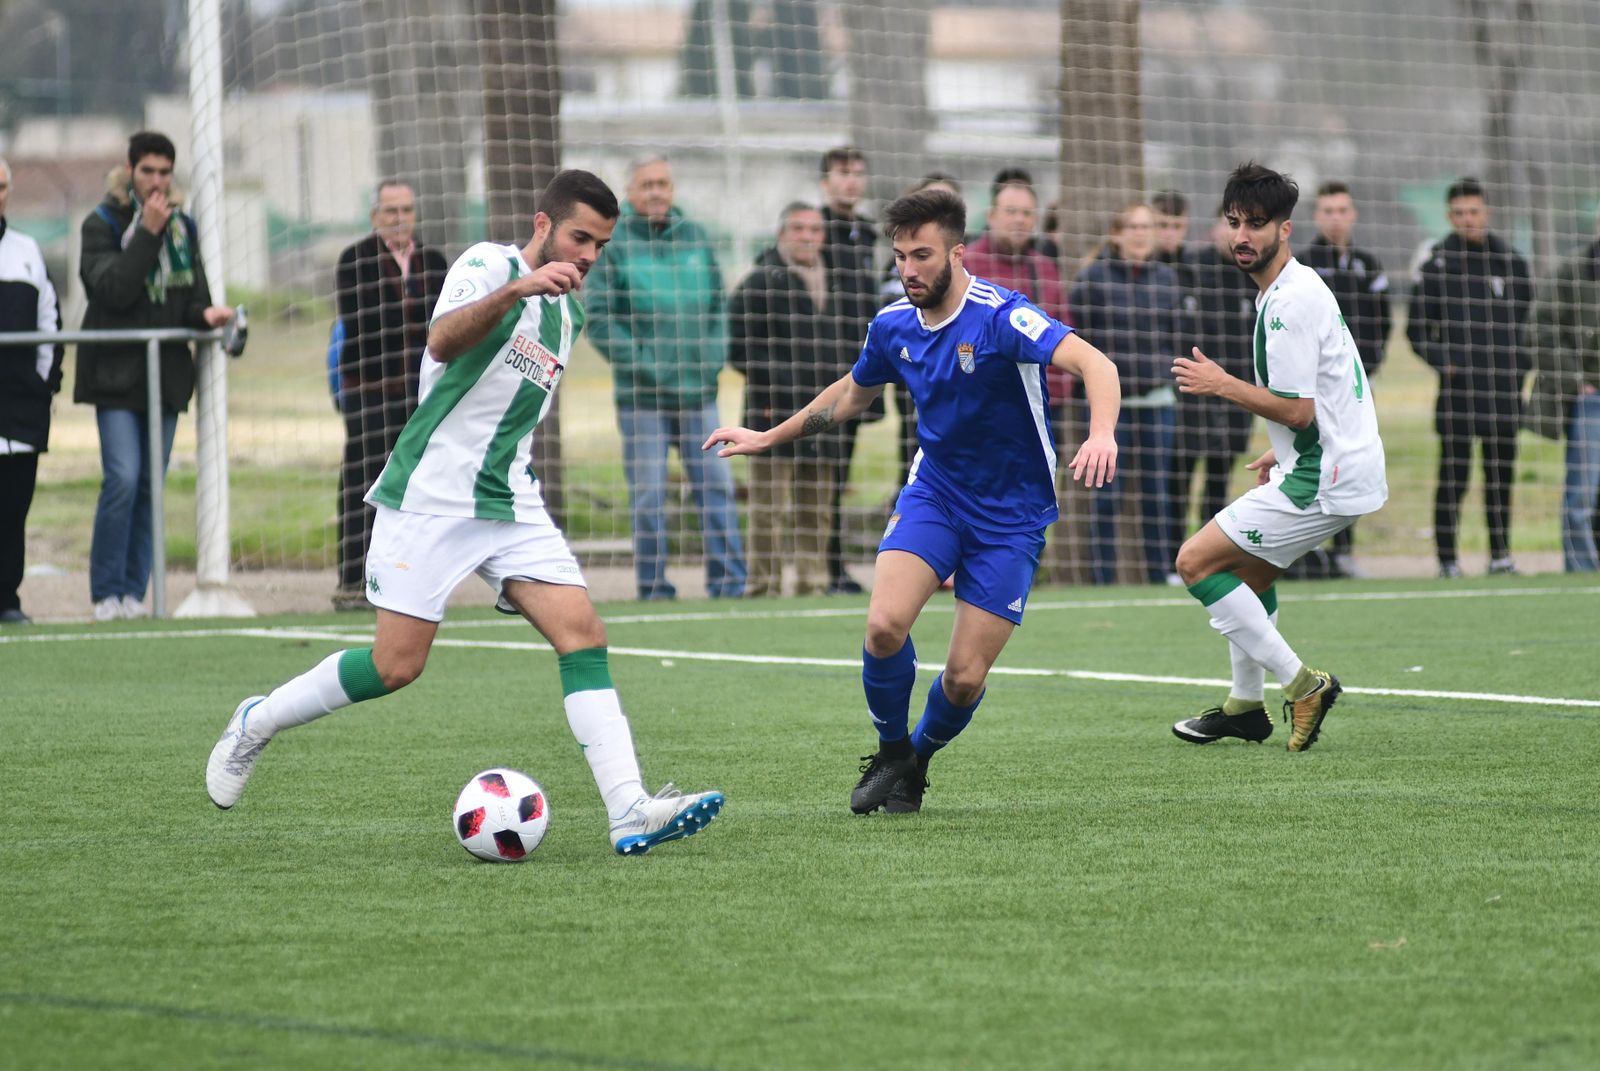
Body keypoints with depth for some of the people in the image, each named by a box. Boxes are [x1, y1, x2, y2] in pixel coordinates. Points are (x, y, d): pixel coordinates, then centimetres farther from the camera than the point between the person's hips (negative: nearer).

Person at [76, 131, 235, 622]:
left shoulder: (183, 228, 13)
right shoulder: (102, 225, -2)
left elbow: (194, 297, 13)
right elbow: (113, 289, -16)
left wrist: (205, 314, -10)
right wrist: (148, 232, -18)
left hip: (166, 371, 5)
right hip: (116, 373, -5)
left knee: (152, 484, 3)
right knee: (123, 478, -15)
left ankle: (134, 591, 8)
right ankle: (106, 592, -7)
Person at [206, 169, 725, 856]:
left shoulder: (567, 316, 16)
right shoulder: (489, 264, -8)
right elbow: (443, 341, -29)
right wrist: (514, 290, -43)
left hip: (511, 505, 7)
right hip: (430, 497, -7)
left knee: (582, 633, -11)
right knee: (397, 664, -8)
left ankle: (629, 813, -20)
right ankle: (257, 722, 17)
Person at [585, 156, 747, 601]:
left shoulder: (695, 236, 10)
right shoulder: (614, 244, -3)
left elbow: (718, 303, 18)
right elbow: (599, 319, -6)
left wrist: (714, 355, 4)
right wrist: (642, 364, -12)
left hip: (698, 391, 4)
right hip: (641, 394, -4)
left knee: (716, 484, 1)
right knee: (648, 496, -1)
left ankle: (729, 581, 5)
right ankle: (653, 589, 4)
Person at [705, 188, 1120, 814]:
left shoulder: (999, 316, -21)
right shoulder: (894, 325, -1)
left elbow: (1095, 365, -32)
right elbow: (851, 395, 21)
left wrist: (1101, 435, -52)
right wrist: (767, 439, 26)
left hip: (1010, 515, -4)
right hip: (934, 491, 4)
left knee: (964, 679, -7)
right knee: (885, 625, -22)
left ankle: (915, 763, 25)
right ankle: (890, 753, 4)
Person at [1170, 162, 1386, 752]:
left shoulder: (1290, 303, -19)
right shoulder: (1300, 287, 14)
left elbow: (1297, 409, -21)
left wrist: (1222, 384, -12)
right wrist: (1284, 453, 27)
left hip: (1324, 478, -11)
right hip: (1336, 464, 11)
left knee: (1196, 560, -8)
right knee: (1249, 569, 26)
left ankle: (1301, 683, -8)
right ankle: (1246, 705, 32)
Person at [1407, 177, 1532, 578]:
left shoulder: (1511, 263, 13)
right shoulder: (1438, 266, 3)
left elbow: (1524, 321, 20)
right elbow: (1416, 329, 7)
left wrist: (1518, 371, 8)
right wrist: (1441, 361, -8)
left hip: (1503, 386, 3)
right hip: (1457, 384, -3)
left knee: (1501, 472, 5)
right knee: (1454, 473, -6)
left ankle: (1500, 553, 12)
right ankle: (1447, 556, -2)